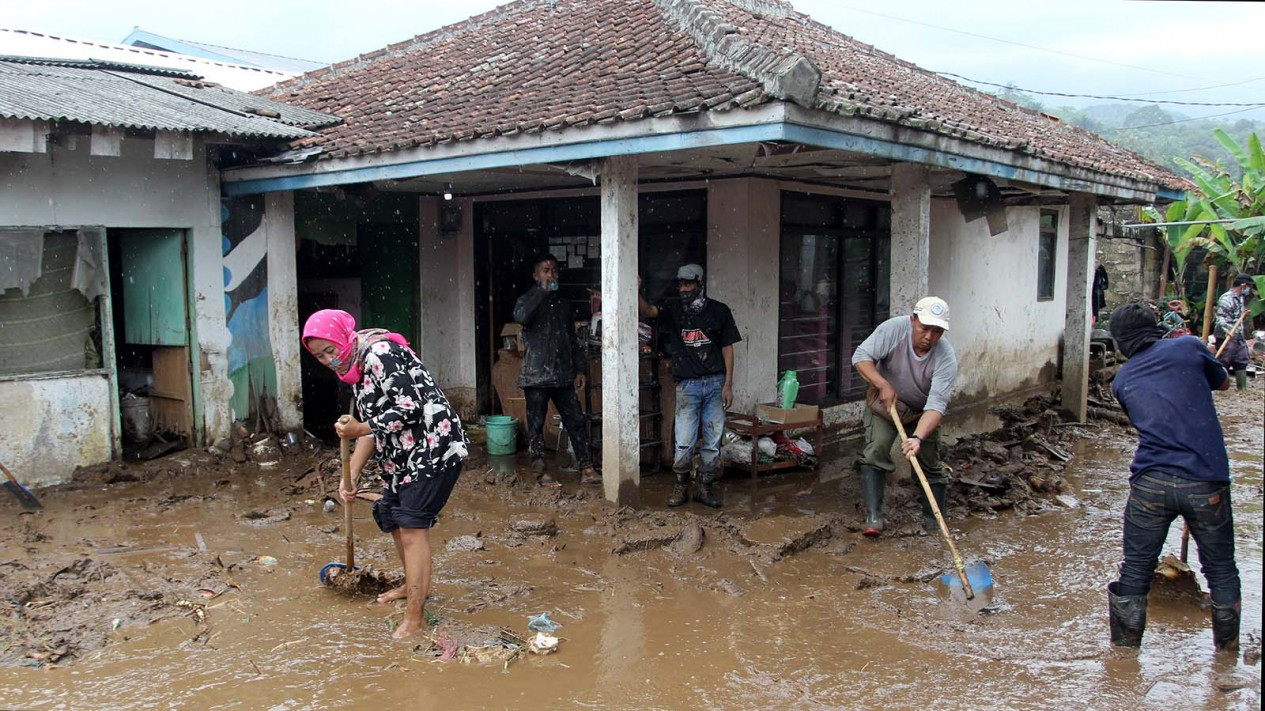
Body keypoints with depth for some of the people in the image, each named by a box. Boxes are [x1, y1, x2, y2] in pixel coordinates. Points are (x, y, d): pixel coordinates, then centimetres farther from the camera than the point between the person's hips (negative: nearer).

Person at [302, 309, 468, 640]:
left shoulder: (380, 355, -18)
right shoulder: (355, 368, 13)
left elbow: (410, 410, -23)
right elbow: (371, 426, 16)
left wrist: (360, 429, -22)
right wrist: (351, 477, 12)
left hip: (433, 448, -11)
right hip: (402, 456, 11)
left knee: (412, 527, -11)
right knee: (392, 518, 21)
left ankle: (413, 619, -5)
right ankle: (413, 585, 42)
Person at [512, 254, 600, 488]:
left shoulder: (562, 303, 15)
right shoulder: (528, 300, 0)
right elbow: (520, 316, -26)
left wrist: (579, 369, 13)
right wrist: (541, 290, -20)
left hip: (563, 376, 5)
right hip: (536, 375, -5)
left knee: (577, 421, 0)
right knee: (536, 425, 3)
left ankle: (586, 470, 3)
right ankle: (541, 472, 12)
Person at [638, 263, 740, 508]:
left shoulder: (719, 311, 3)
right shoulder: (673, 312, 4)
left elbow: (727, 348, 3)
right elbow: (647, 310, -15)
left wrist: (728, 385, -2)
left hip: (715, 383, 1)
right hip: (687, 385, 0)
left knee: (712, 440, 6)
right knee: (684, 441, -4)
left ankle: (705, 488, 18)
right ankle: (681, 487, 13)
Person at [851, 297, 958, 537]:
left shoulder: (946, 358, -29)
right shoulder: (894, 328, -28)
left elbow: (936, 405, -35)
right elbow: (861, 357, -24)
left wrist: (918, 438, -49)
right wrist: (883, 385, -36)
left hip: (922, 411, 1)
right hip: (885, 402, -1)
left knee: (931, 463, 2)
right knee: (876, 450, -18)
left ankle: (933, 522, 19)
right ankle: (873, 517, -16)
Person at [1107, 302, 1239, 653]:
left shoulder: (1122, 380, 11)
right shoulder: (1189, 348, 4)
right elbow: (1223, 382, 21)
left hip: (1150, 483, 1)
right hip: (1206, 482, -1)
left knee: (1135, 571, 11)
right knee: (1221, 569, 18)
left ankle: (1124, 650, 18)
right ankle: (1228, 650, 30)